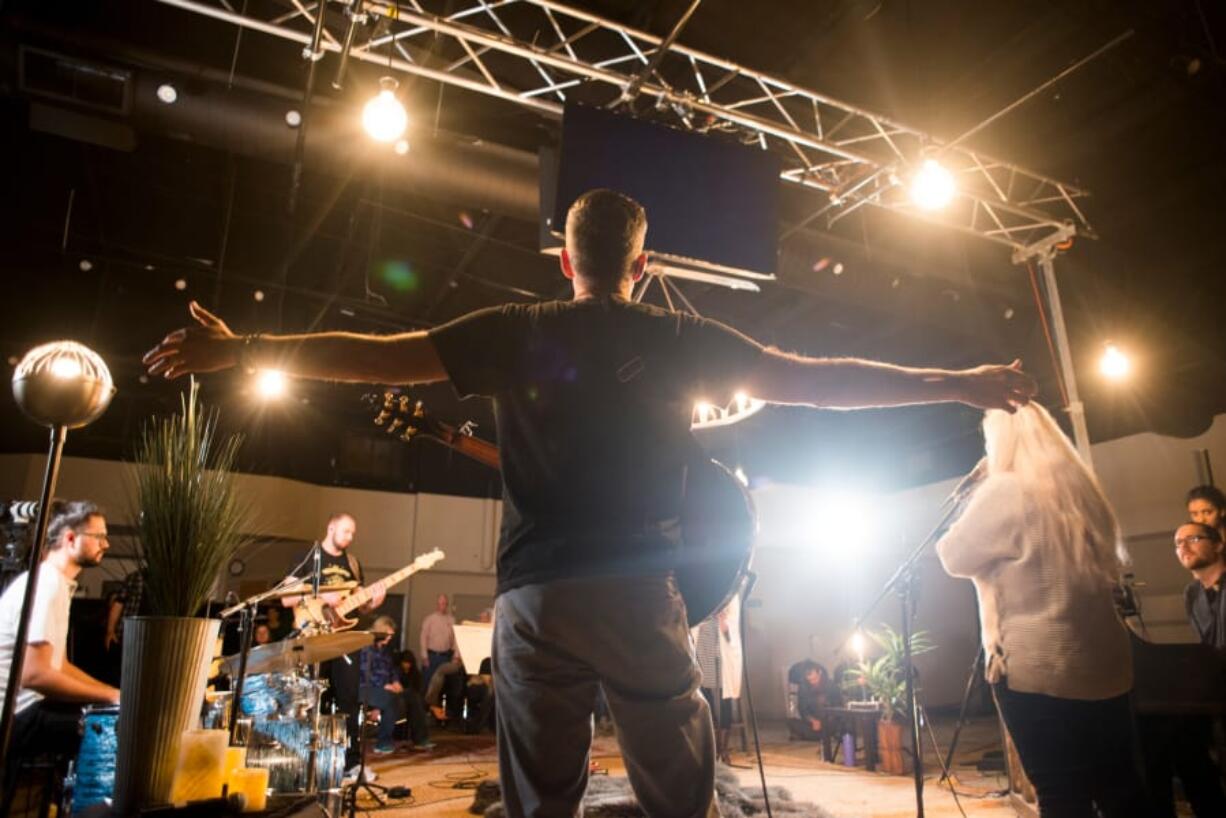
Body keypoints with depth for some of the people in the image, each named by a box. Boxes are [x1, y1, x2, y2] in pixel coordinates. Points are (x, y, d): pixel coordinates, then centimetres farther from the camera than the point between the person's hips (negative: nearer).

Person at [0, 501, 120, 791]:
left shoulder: (56, 583, 13)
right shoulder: (46, 585, -19)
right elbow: (34, 675, -25)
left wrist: (114, 692, 7)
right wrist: (112, 696, -20)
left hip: (25, 705, 10)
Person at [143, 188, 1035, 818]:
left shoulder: (514, 332, 6)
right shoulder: (684, 339, 4)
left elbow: (374, 355, 7)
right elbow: (818, 378, 7)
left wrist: (240, 350, 19)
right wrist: (959, 384, 17)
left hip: (531, 596, 2)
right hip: (638, 593, -1)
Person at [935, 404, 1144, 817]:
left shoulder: (1002, 491, -12)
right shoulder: (1081, 487, 10)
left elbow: (955, 557, -3)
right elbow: (1113, 566, 21)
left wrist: (977, 495, 9)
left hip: (1038, 669, -7)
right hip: (1107, 665, 7)